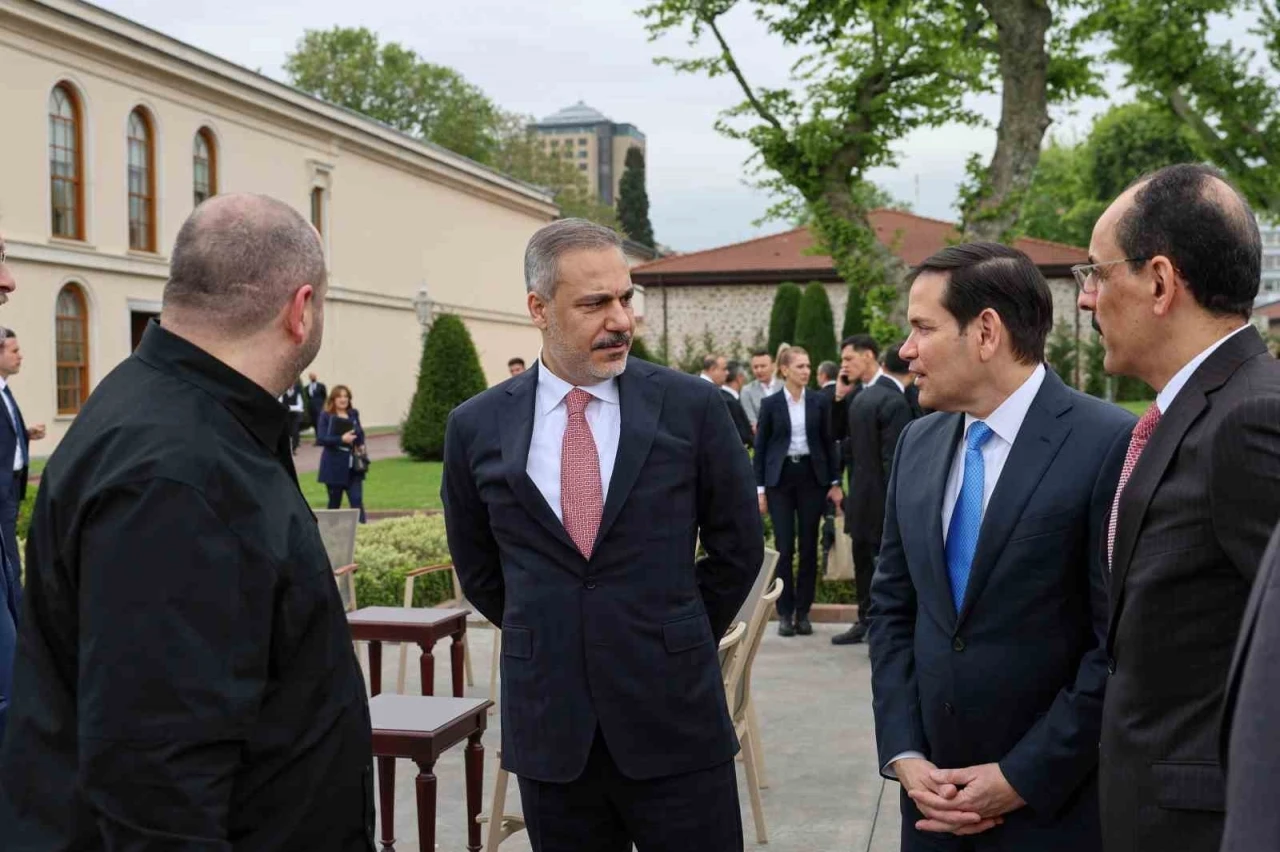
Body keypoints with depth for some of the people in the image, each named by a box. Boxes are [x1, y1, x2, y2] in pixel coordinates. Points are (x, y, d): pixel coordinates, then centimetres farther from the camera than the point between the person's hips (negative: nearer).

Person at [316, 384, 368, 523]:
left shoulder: (353, 414, 9)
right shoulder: (326, 416, -5)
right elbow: (320, 439, -14)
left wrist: (361, 445, 2)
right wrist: (341, 439, -25)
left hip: (353, 466, 3)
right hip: (335, 465, -3)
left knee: (357, 501, -6)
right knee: (334, 502, 7)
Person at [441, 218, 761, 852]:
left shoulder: (691, 406, -4)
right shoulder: (478, 426, 0)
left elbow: (739, 546, 6)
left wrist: (675, 642, 9)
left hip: (674, 717, -1)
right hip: (548, 728, 1)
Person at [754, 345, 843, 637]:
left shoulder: (819, 401, 4)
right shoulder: (771, 404, 0)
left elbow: (828, 442, 8)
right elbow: (760, 447, 2)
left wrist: (835, 482, 3)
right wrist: (759, 489, -3)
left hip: (812, 476, 2)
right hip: (781, 478, -2)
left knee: (809, 546, 3)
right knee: (784, 547, -2)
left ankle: (803, 612, 11)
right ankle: (785, 613, 6)